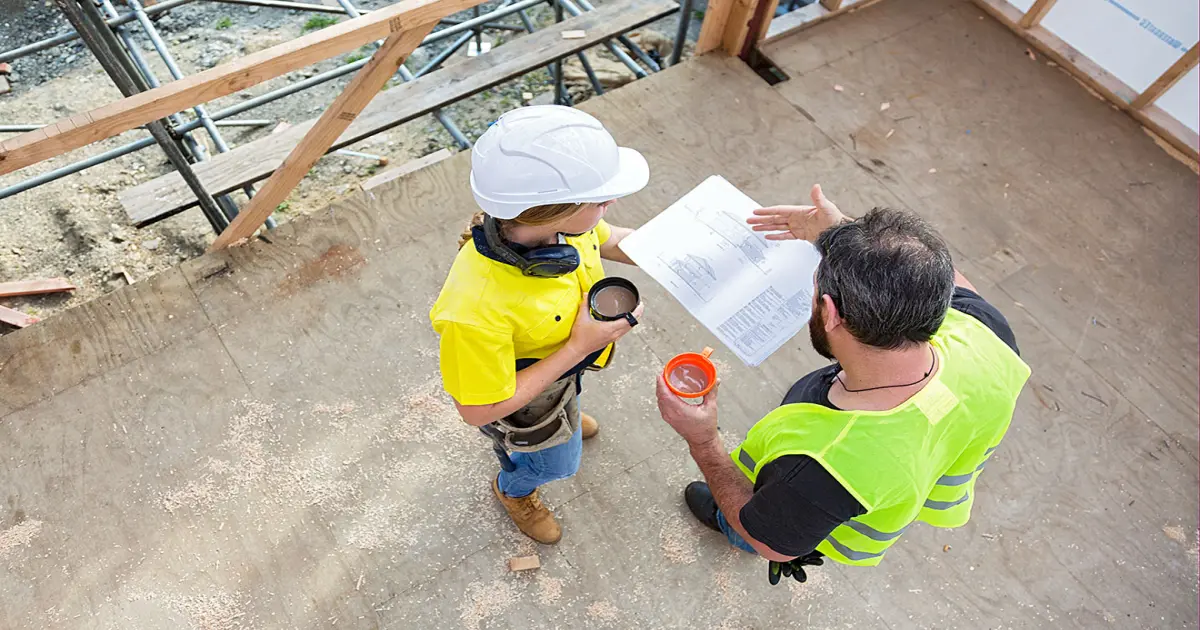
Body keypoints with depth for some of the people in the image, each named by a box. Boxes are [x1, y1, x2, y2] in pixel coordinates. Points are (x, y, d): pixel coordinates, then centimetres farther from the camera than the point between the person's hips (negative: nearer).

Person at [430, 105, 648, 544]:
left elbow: (608, 240, -6)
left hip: (563, 360, 5)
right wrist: (578, 348, -35)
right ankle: (513, 491, 63)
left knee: (568, 407, 39)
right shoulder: (476, 310, -49)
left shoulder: (555, 220, -30)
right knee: (556, 462, 27)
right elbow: (478, 410, -33)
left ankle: (567, 417, 78)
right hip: (522, 402, -5)